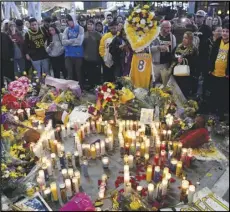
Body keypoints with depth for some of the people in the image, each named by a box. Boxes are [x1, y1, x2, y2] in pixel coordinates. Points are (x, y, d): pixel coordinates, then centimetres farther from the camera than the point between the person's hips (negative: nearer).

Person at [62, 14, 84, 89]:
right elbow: (64, 42, -4)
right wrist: (74, 40, -12)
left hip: (78, 54, -3)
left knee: (78, 72, 8)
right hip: (69, 54, 3)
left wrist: (69, 42, -6)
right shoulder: (66, 30, 8)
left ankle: (80, 88, 21)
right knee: (70, 72, 9)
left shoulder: (80, 28, -3)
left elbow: (79, 42, -15)